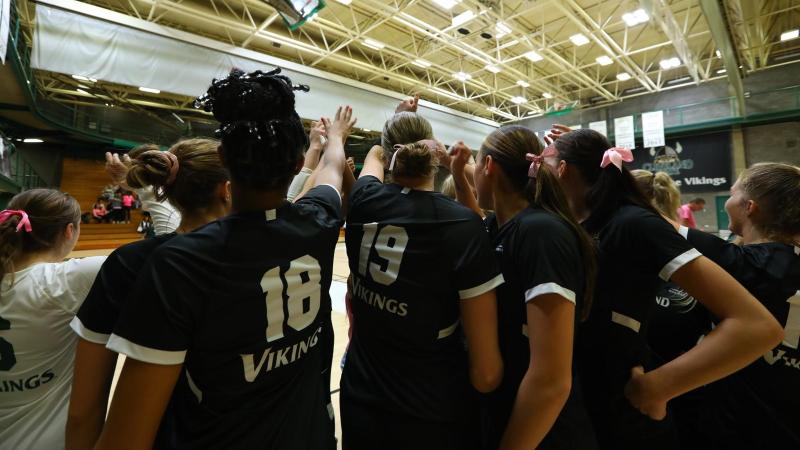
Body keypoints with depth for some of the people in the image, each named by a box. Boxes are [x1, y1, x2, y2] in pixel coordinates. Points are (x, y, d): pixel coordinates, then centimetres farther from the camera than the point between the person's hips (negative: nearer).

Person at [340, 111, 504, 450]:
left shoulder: (364, 202, -10)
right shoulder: (463, 225, -21)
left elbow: (375, 155, 16)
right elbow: (487, 375, -19)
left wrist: (399, 120, 33)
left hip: (359, 400, 3)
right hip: (433, 416, -2)